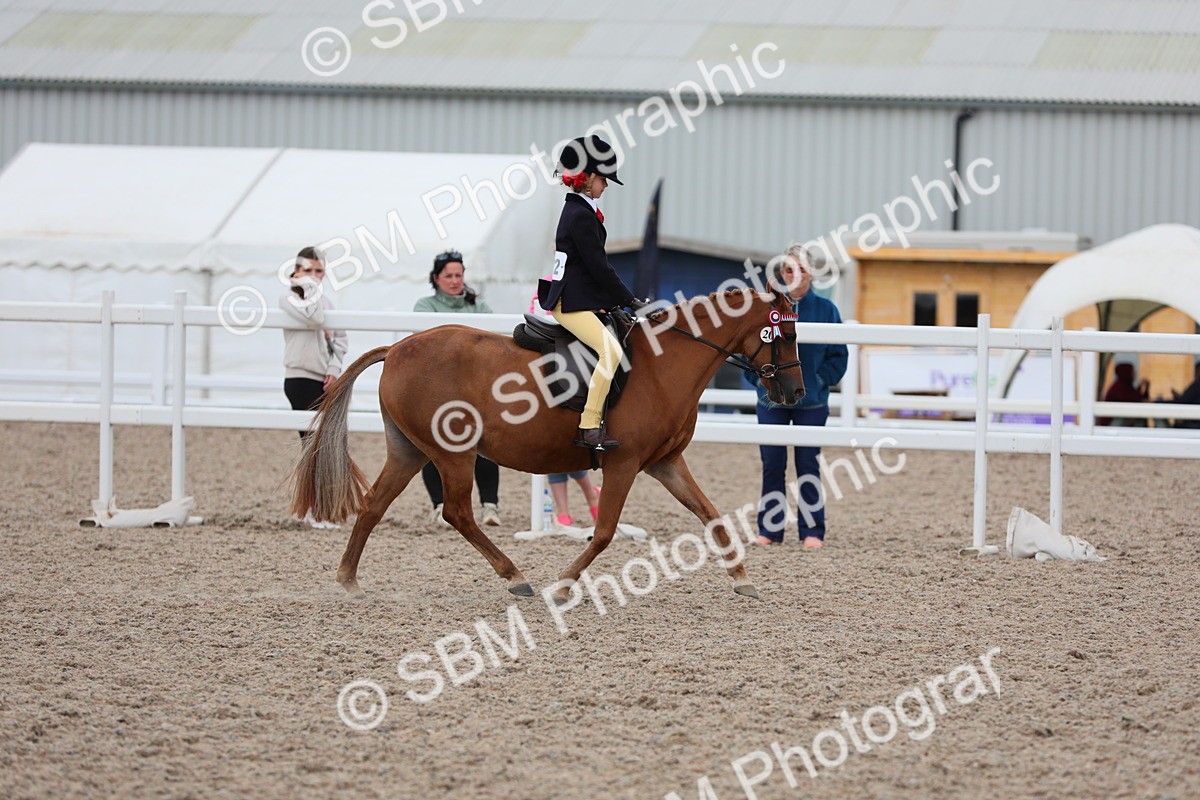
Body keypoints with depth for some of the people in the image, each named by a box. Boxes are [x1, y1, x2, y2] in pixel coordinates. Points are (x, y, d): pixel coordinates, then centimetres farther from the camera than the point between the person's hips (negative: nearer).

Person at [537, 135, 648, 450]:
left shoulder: (577, 210, 17)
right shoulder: (581, 216, -16)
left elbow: (595, 264, 21)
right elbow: (599, 267, -18)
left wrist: (623, 298, 18)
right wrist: (629, 299, -11)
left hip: (575, 298, 11)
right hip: (572, 302, -11)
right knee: (610, 351, -24)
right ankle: (589, 429, -25)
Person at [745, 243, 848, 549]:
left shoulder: (825, 310, 0)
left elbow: (838, 356, 3)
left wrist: (820, 380, -9)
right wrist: (759, 378, -7)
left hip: (811, 402, -1)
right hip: (772, 399, 1)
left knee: (808, 466, 3)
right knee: (772, 465, 4)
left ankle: (812, 530, 8)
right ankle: (770, 529, 10)